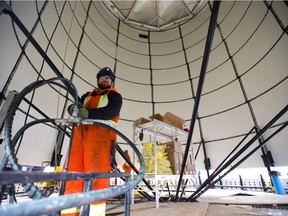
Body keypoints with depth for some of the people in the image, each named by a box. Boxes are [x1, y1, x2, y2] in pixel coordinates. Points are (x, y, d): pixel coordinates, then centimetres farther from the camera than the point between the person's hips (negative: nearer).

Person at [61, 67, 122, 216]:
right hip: (80, 132, 5)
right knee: (72, 170, -5)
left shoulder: (114, 95, 17)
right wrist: (74, 108, -7)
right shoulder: (87, 95, 32)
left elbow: (112, 111, -3)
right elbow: (72, 108, 20)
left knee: (96, 172, -15)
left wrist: (89, 113, -19)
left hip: (101, 131, -4)